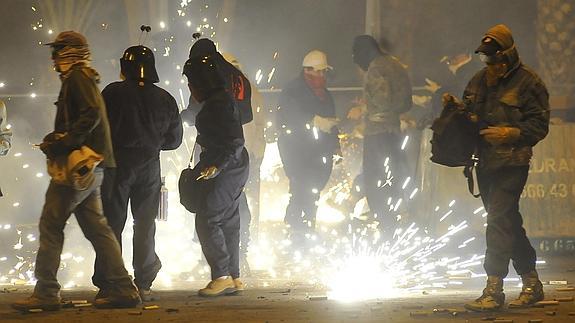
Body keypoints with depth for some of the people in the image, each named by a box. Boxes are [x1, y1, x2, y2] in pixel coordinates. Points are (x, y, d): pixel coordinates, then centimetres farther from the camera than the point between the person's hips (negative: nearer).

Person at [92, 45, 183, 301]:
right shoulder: (165, 99, 5)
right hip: (149, 167, 3)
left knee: (112, 223, 2)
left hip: (117, 164, -3)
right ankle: (143, 285, 7)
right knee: (145, 225, 10)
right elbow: (174, 139, 11)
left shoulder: (113, 93, -7)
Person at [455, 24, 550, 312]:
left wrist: (510, 133, -22)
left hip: (512, 163, -7)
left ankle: (493, 290, -15)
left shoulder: (527, 83, -6)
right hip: (485, 163, 7)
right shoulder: (479, 80, 13)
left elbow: (539, 125, -9)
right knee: (509, 224, 12)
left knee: (499, 221, -15)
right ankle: (532, 284, 23)